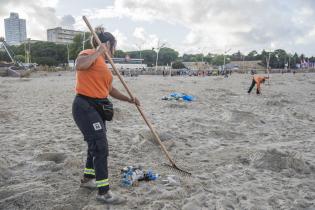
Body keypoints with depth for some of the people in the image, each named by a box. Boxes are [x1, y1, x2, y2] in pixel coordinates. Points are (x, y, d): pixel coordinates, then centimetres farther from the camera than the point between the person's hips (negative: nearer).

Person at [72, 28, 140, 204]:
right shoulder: (89, 54, -10)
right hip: (85, 107, -10)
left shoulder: (103, 63, 17)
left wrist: (130, 99, 13)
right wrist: (98, 51, -23)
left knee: (96, 145, 19)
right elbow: (79, 65, -36)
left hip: (98, 108, 10)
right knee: (101, 147, -8)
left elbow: (110, 89, 20)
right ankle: (104, 192, 4)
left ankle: (88, 179, 40)